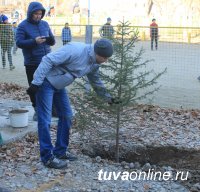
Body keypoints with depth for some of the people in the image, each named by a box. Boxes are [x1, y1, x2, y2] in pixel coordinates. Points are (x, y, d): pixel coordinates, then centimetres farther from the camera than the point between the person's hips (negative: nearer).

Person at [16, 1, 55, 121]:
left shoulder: (45, 24, 9)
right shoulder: (23, 26, -3)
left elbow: (52, 42, 14)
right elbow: (19, 42, -11)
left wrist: (51, 39, -11)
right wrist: (34, 41, -23)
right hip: (32, 63, -3)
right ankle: (37, 110, 16)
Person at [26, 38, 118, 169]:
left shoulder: (94, 64, 1)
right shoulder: (75, 50, -28)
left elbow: (96, 82, 19)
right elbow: (48, 60, -28)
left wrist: (107, 97, 17)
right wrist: (36, 83, -28)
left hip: (59, 86, 10)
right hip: (45, 82, -9)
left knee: (66, 116, 10)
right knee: (45, 120, -8)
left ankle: (60, 151, 21)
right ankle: (48, 157, -1)